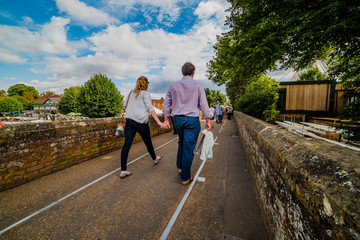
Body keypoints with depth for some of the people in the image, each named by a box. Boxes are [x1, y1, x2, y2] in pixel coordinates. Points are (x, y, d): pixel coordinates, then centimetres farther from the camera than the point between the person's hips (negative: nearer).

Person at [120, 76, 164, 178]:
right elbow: (150, 108, -13)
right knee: (148, 142, 14)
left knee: (127, 144, -1)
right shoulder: (145, 94, -2)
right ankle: (155, 158, 37)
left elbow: (125, 105, 25)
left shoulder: (131, 93, 15)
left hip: (129, 121, 5)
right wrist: (159, 122, -17)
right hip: (141, 122, -4)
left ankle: (123, 170, -1)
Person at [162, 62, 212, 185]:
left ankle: (180, 167, 33)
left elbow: (166, 104, 8)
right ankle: (185, 178, 13)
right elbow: (204, 104, -4)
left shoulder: (173, 86, 7)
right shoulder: (197, 86, -2)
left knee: (181, 143, 25)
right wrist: (208, 121, 3)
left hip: (177, 119, 4)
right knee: (188, 148, 1)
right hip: (192, 119, -4)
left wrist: (166, 120, 13)